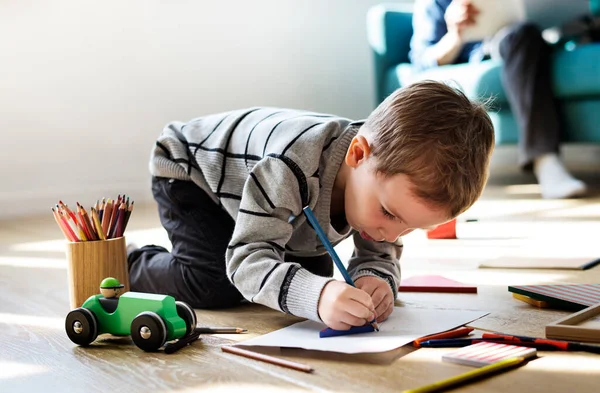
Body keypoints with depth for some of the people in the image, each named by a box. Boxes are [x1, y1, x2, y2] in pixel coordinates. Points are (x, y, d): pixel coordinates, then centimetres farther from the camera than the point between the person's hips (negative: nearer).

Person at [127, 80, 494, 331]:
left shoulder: (390, 171, -23)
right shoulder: (293, 166, -46)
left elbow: (380, 251, -12)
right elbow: (247, 259, -44)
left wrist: (375, 278, -36)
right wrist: (316, 295, -62)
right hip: (190, 169, -6)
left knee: (315, 274, 1)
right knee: (215, 286, -24)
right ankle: (128, 265, 4)